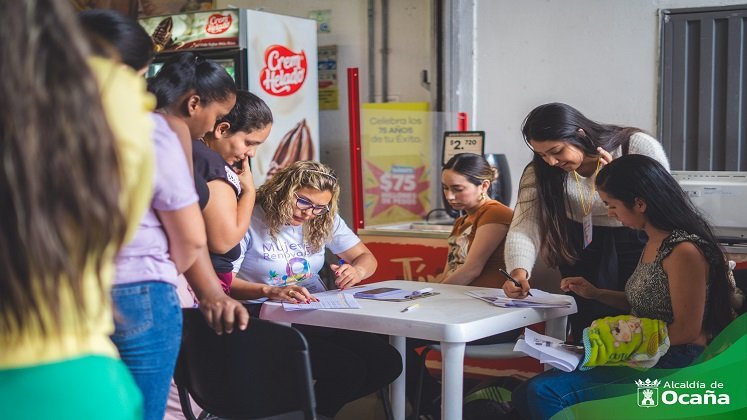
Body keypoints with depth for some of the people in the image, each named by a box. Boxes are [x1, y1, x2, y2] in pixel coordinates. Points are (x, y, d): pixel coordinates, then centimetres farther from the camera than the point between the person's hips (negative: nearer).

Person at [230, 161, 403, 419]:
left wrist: (356, 271, -12)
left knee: (388, 362, -8)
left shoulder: (324, 221, 9)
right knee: (347, 368, -26)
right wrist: (270, 291, -36)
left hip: (317, 318, 8)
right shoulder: (250, 220, -10)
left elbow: (366, 258, 13)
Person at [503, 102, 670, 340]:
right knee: (585, 331, -4)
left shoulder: (638, 147, -15)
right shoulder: (540, 171, -8)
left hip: (637, 243, -2)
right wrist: (519, 271, -35)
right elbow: (525, 226, -17)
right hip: (581, 247, 2)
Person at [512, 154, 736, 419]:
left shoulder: (683, 252, -20)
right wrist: (596, 294, 13)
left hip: (672, 366, -9)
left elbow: (686, 331, -17)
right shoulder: (655, 242, 10)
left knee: (544, 393, -22)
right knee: (526, 395, -2)